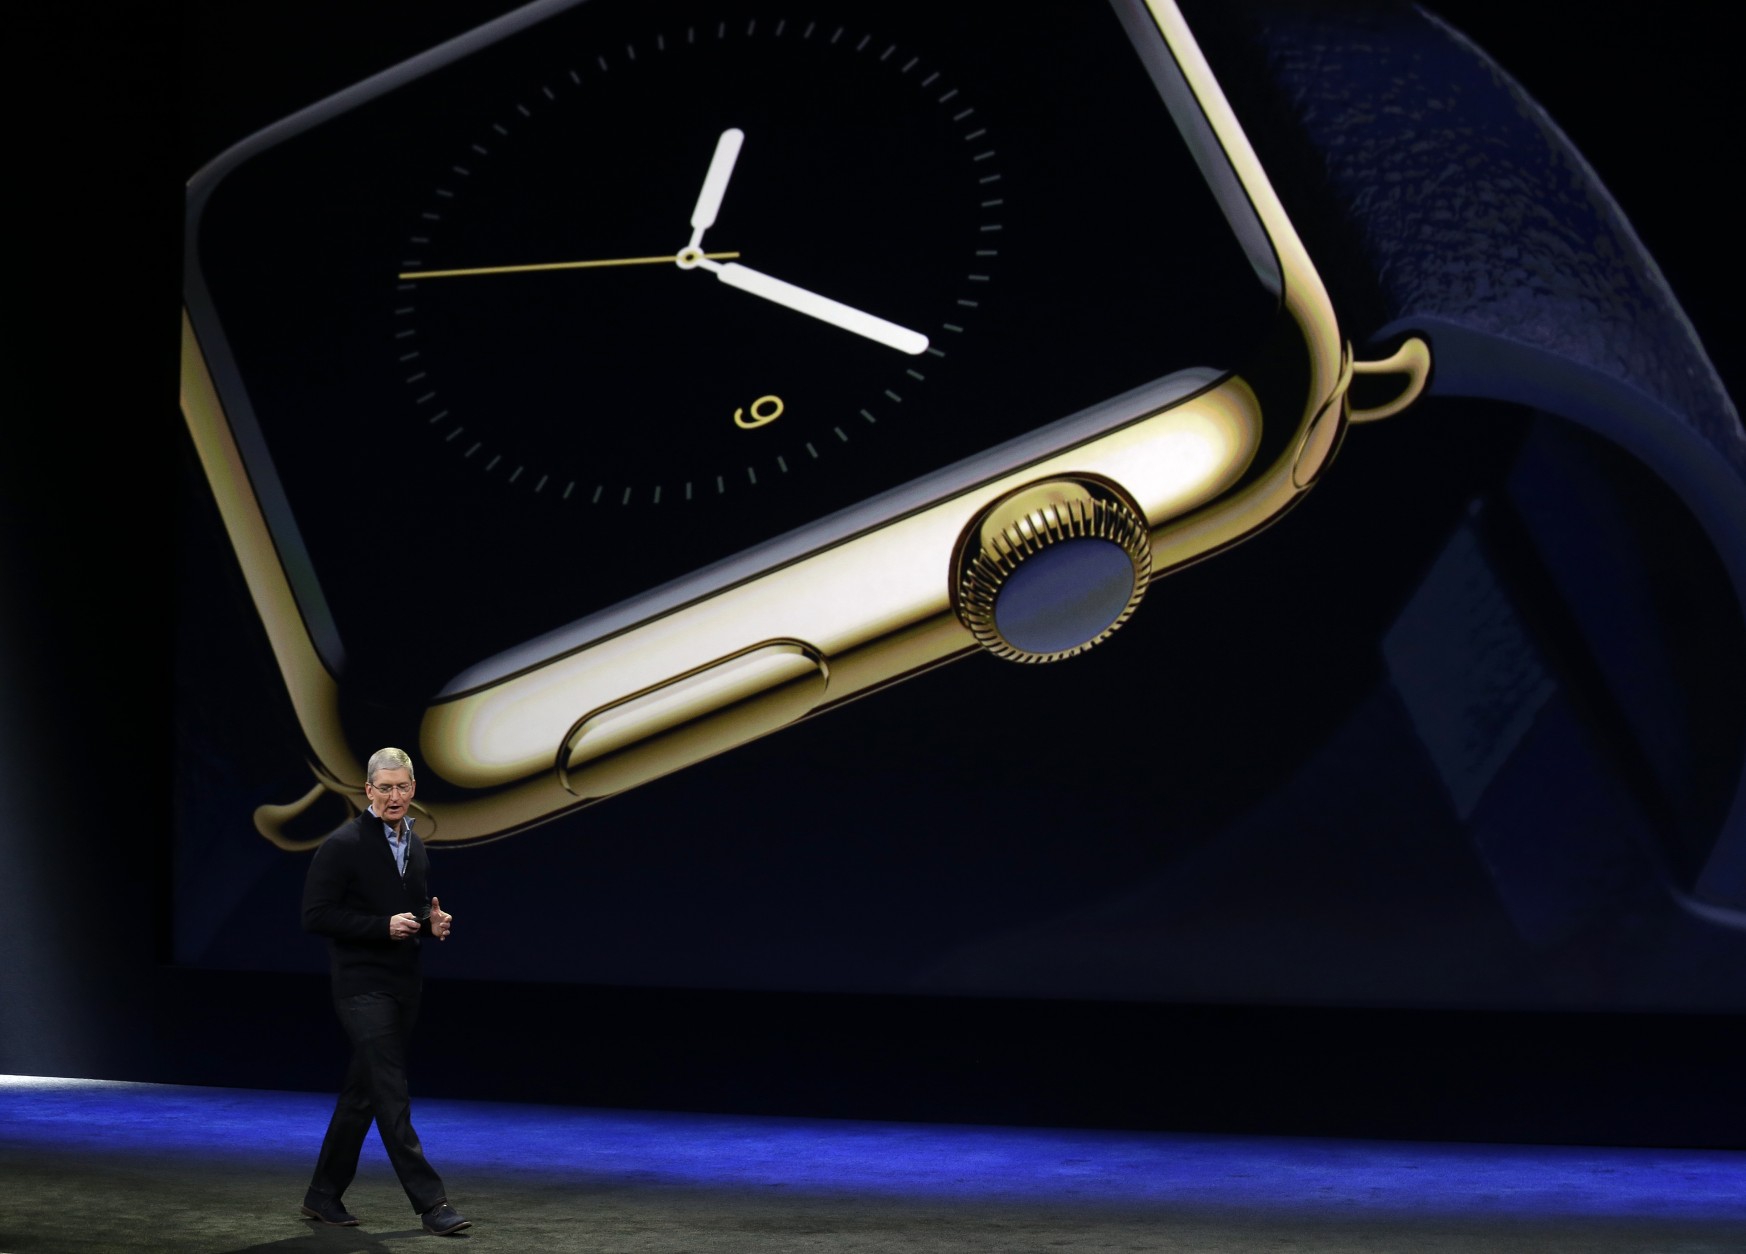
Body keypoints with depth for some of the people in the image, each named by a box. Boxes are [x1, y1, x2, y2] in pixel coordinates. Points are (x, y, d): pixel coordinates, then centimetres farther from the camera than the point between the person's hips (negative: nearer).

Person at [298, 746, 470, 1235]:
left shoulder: (414, 845, 12)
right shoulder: (342, 845, -11)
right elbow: (316, 916, -15)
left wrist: (433, 922, 1)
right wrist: (384, 925, -21)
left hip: (403, 984, 8)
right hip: (363, 986, -8)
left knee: (363, 1094, 13)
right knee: (392, 1096, -9)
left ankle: (324, 1195, 24)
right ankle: (431, 1203, -10)